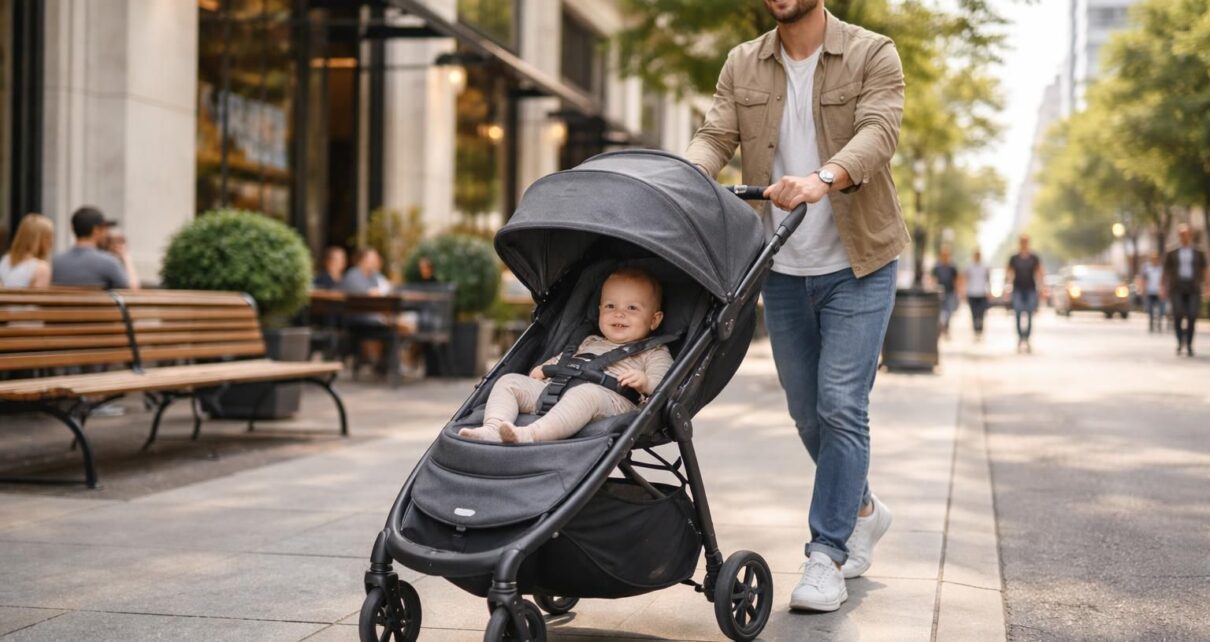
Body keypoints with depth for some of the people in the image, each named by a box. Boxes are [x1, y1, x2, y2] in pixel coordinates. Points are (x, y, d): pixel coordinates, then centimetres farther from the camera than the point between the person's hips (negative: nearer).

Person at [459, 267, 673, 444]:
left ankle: (530, 435, -60)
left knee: (586, 393, -41)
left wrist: (645, 382, -20)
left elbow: (664, 385, 2)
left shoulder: (654, 353, 18)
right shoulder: (589, 343, 37)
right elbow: (563, 359, 45)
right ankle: (493, 429, -31)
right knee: (509, 381, -3)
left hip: (609, 398, -7)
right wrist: (543, 368, 22)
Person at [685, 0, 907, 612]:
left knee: (842, 406, -11)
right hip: (782, 268, 5)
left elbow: (878, 132, -24)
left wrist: (822, 178, -43)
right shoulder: (742, 66, 4)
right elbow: (714, 138, -6)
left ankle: (826, 555, -2)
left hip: (857, 264, -4)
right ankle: (862, 509, 36)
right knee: (807, 412, 13)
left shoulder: (873, 55, -8)